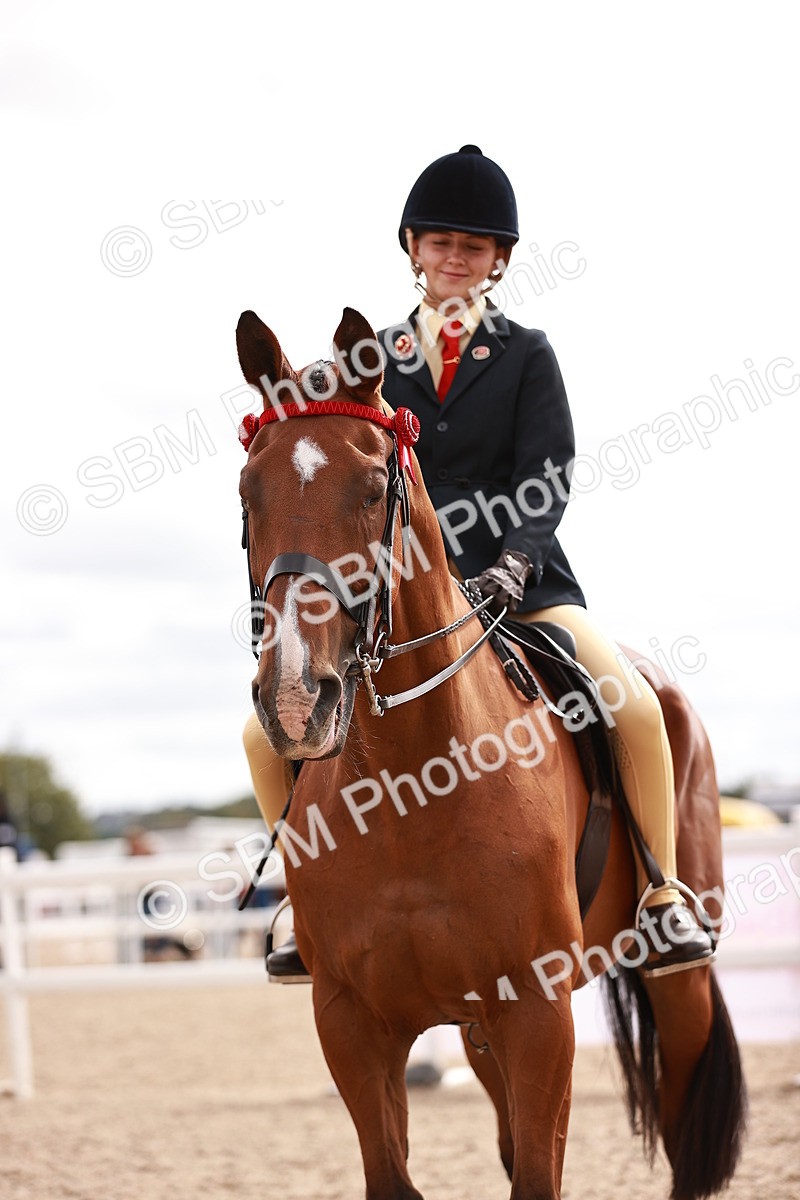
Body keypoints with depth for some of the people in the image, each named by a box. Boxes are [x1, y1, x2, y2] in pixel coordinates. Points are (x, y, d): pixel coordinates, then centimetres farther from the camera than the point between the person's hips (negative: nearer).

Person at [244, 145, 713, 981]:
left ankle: (662, 896, -9)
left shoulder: (527, 357, 6)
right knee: (269, 729, -12)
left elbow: (549, 478, -5)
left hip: (518, 580, -2)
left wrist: (512, 564, -21)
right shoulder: (374, 360, 11)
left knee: (634, 704, -25)